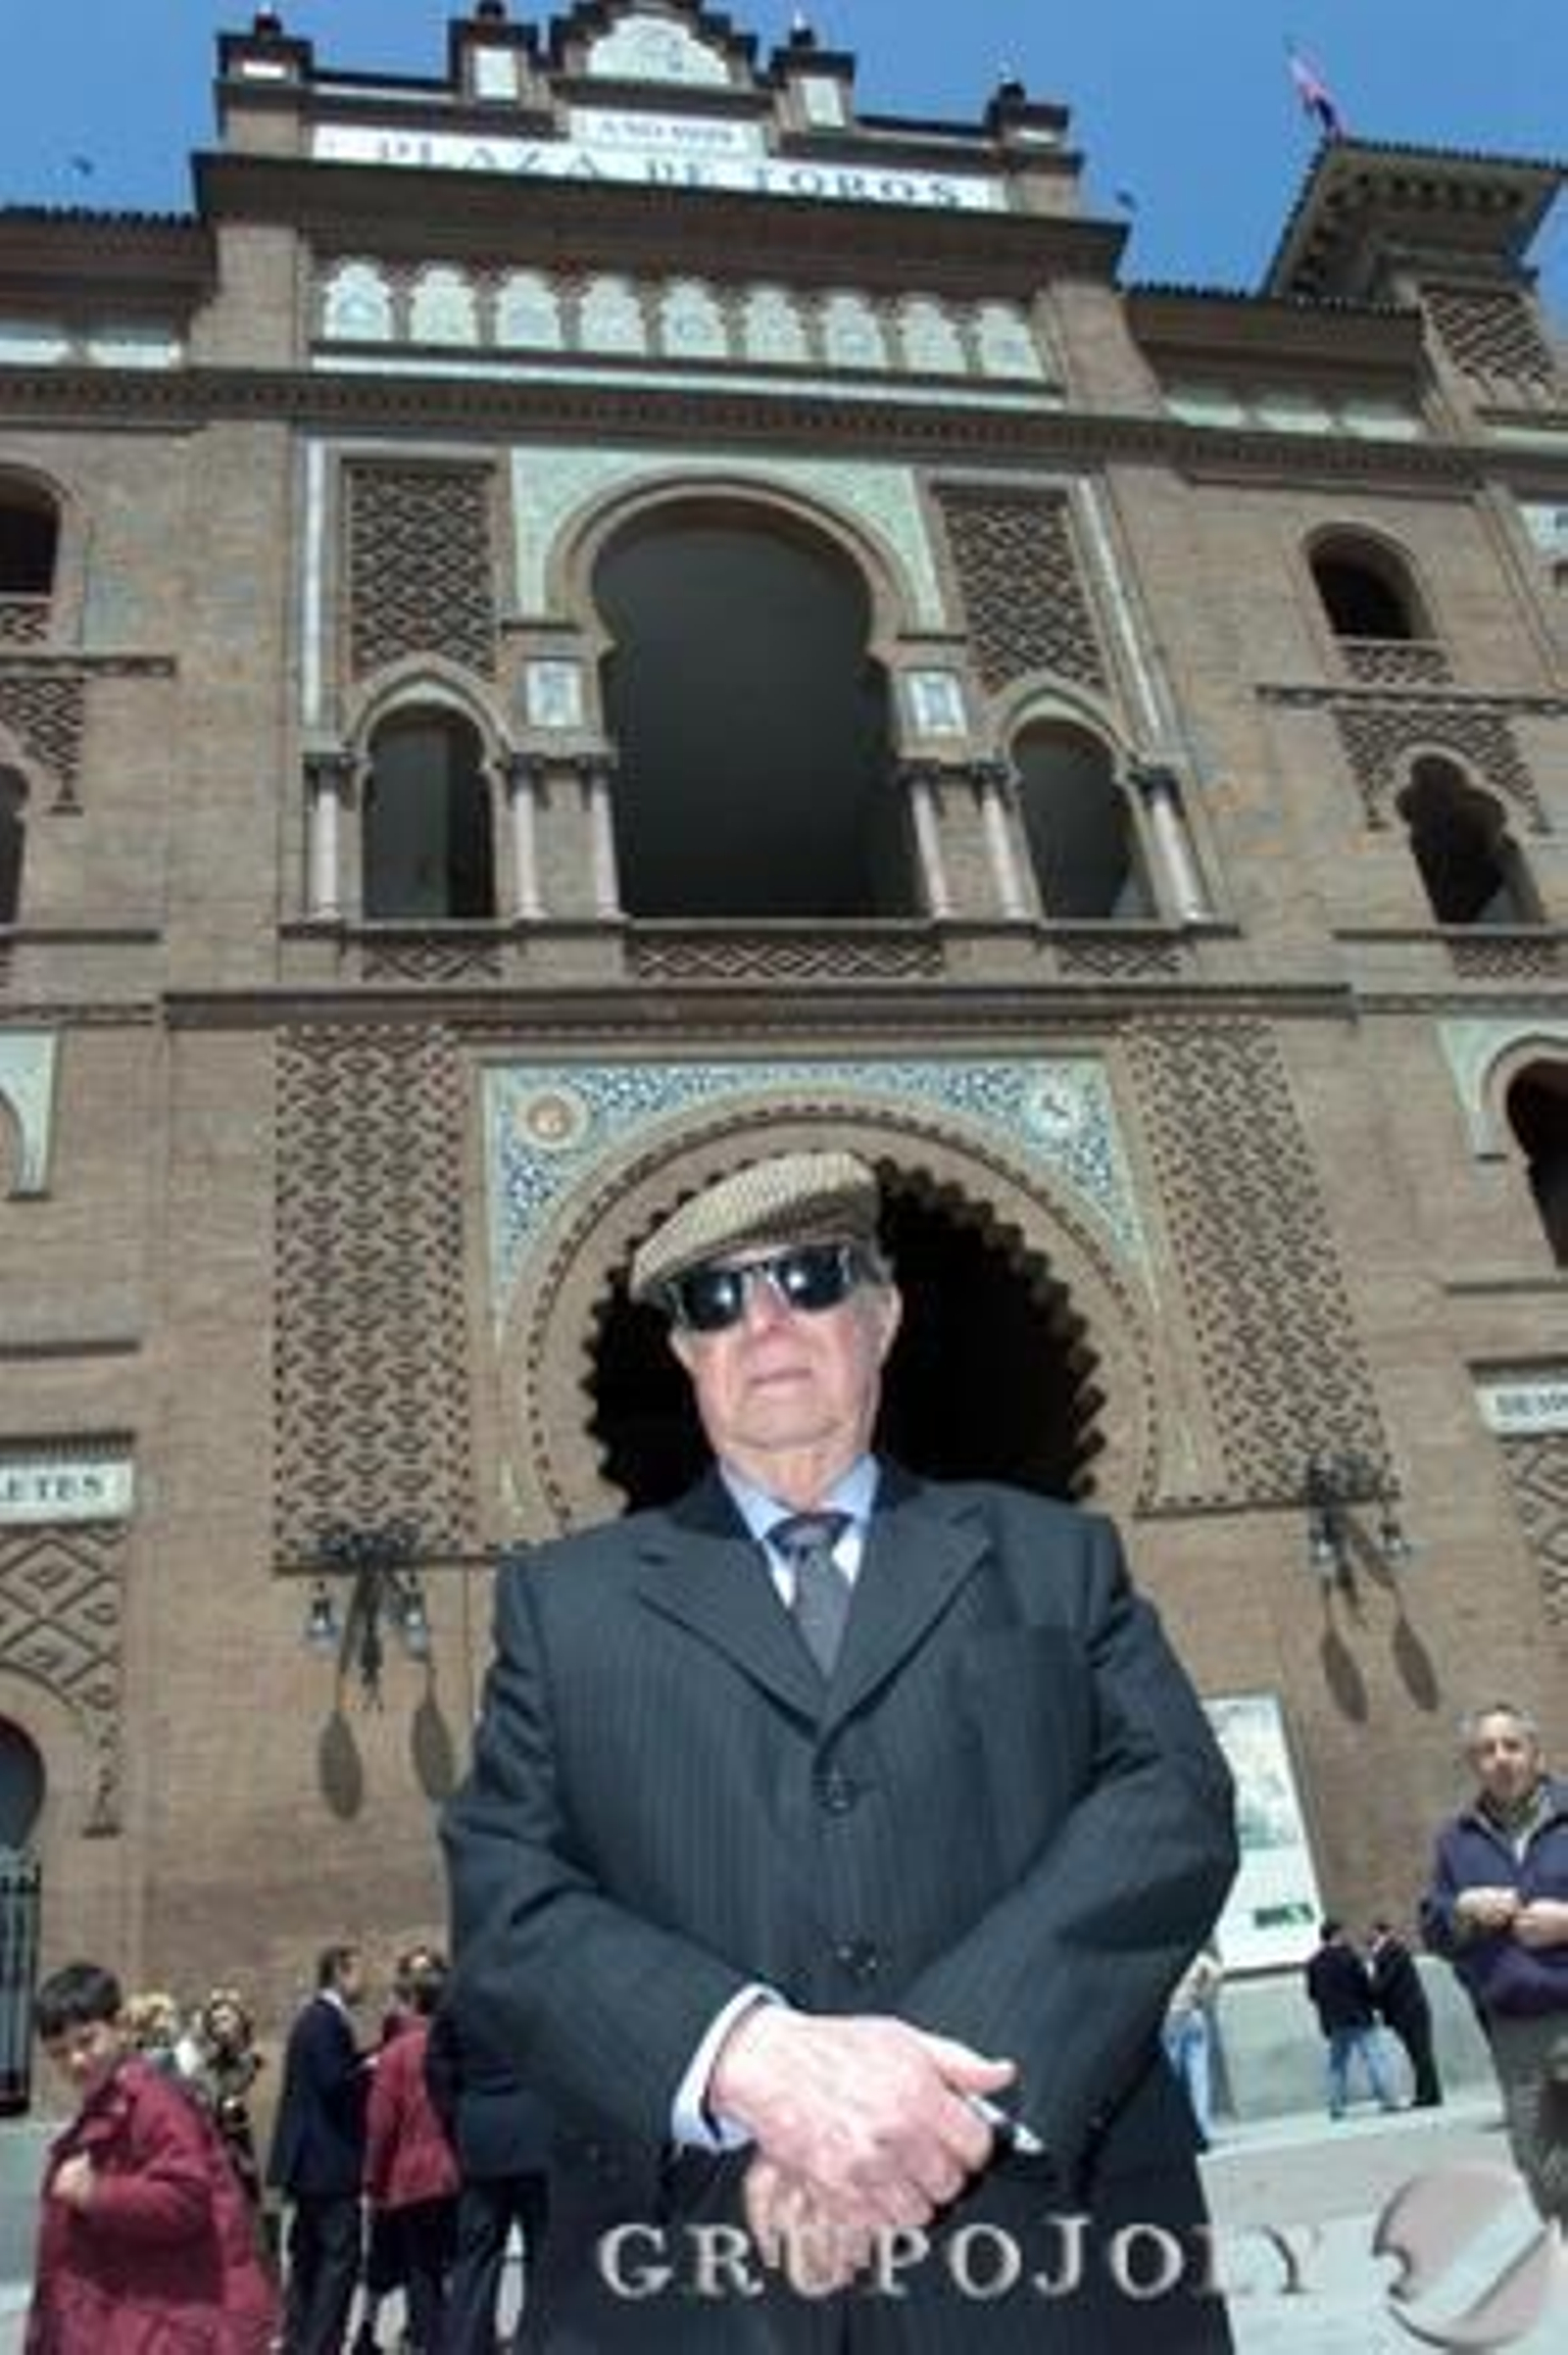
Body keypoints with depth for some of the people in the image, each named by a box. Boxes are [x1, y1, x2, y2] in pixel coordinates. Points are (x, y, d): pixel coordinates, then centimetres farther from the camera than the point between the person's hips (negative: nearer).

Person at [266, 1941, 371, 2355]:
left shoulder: (313, 2018, 15)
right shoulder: (328, 2019, -16)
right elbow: (335, 2082, -22)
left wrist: (364, 2063, 6)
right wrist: (370, 2070, -8)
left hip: (309, 2159, 10)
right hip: (329, 2160, -10)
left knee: (309, 2255, 15)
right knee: (341, 2255, -6)